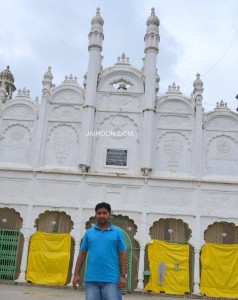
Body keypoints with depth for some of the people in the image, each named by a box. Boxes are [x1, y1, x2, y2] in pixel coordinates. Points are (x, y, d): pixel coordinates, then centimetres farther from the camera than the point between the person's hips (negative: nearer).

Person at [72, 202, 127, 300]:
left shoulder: (118, 232, 3)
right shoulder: (88, 233, 9)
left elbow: (122, 255, 2)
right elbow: (82, 254, 10)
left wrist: (123, 275, -5)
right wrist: (76, 274, 5)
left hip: (111, 279, -2)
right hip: (91, 279, 2)